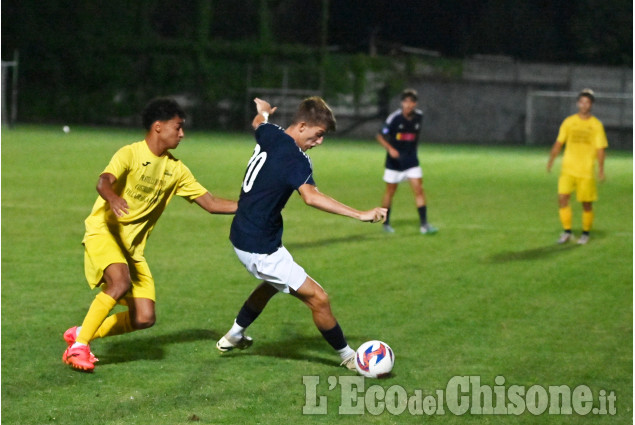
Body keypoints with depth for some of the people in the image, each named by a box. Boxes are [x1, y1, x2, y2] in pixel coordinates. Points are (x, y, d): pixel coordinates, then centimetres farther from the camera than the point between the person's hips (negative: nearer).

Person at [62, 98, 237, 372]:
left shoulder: (175, 169, 8)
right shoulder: (130, 154, -11)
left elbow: (211, 203, 9)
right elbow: (103, 181, -30)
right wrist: (112, 198, -54)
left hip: (133, 245, 6)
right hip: (104, 233, -6)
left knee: (144, 318, -6)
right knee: (121, 282, -33)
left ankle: (81, 334, 13)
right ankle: (78, 346, -21)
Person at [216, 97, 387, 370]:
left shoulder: (269, 135, 0)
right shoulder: (294, 158, -25)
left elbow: (258, 122, 27)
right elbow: (310, 196, -42)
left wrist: (263, 111, 52)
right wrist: (360, 215, -49)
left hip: (242, 235, 10)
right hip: (260, 249, -10)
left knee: (272, 284, 37)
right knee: (318, 299, -6)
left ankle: (233, 337, 48)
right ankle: (348, 357, 7)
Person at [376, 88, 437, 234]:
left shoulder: (418, 116, -2)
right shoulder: (394, 118, -15)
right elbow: (380, 136, -12)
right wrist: (390, 148, -28)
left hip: (411, 161, 3)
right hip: (394, 161, -3)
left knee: (419, 190, -8)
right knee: (390, 192, 7)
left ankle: (424, 224, -7)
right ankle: (386, 223, 25)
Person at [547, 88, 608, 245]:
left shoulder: (596, 125, 0)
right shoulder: (568, 122, 6)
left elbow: (600, 148, -2)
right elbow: (559, 143, 10)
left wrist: (601, 169, -12)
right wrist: (551, 160, -2)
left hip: (587, 170, -1)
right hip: (568, 168, 1)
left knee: (587, 204, 3)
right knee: (562, 198, -13)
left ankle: (586, 233, 21)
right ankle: (567, 232, -2)